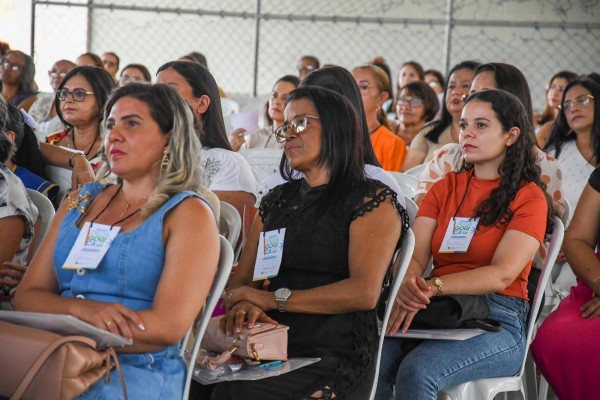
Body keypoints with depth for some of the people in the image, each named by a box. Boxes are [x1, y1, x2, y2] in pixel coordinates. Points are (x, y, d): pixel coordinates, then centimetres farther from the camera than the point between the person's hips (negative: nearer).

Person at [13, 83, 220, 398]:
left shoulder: (189, 214, 2)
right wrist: (80, 309, -11)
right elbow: (26, 296, 12)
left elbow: (169, 325, -11)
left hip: (136, 370, -5)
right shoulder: (79, 202, 19)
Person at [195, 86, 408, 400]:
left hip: (333, 357, -5)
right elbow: (242, 280, 16)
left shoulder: (372, 199, 2)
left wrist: (275, 298, -10)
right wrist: (244, 306, -9)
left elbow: (365, 293, -11)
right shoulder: (277, 200, 22)